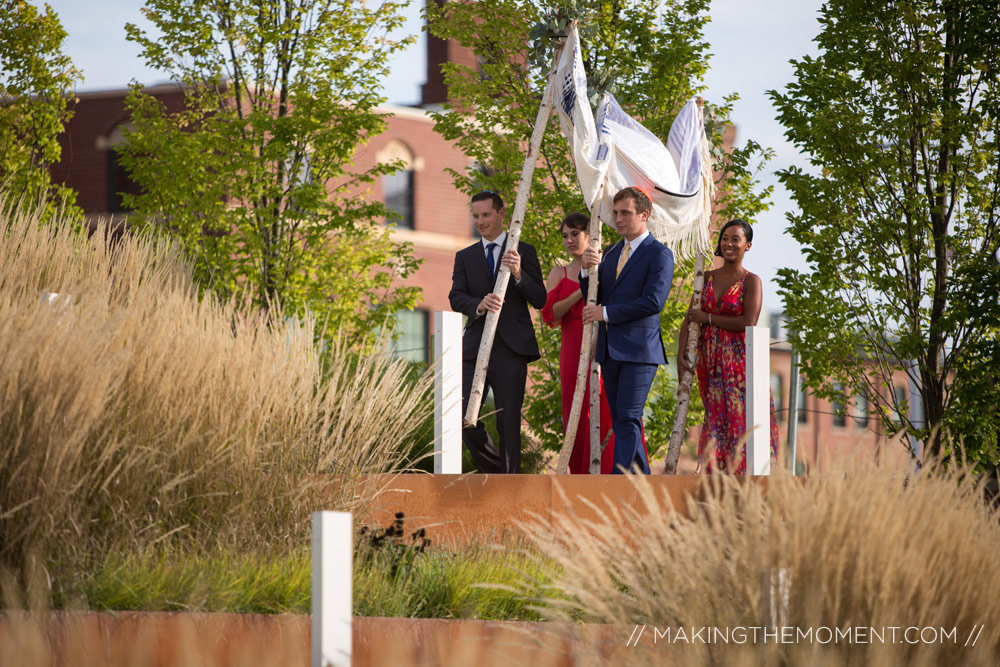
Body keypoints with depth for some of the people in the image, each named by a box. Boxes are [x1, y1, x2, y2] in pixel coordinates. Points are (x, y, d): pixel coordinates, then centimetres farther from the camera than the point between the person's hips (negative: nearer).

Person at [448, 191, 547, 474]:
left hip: (510, 348, -3)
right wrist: (479, 305, -20)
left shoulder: (524, 252, 7)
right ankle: (496, 470, 16)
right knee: (463, 417, -5)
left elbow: (540, 300, -1)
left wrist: (518, 274, -19)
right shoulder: (465, 257, 16)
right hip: (475, 348, 3)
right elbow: (455, 298, 2)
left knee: (508, 422, -4)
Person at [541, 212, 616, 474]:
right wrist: (582, 291, -10)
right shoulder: (559, 274, 15)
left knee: (609, 414, -10)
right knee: (579, 418, -3)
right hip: (574, 352, 2)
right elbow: (550, 315, 0)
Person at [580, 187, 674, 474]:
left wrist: (606, 312, -14)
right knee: (620, 421, 9)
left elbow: (653, 301, -17)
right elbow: (594, 298, 15)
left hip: (638, 350, -8)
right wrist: (588, 270, -5)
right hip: (610, 350, 8)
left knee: (628, 419, -14)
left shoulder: (659, 254, -5)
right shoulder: (612, 253, 18)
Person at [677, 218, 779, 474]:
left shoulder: (751, 281, -1)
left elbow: (748, 323, -13)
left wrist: (708, 318, -7)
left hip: (739, 359, -4)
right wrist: (681, 355, -7)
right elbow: (690, 319, 6)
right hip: (710, 362, 4)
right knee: (715, 419, 1)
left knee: (741, 419, -8)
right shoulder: (707, 278, 12)